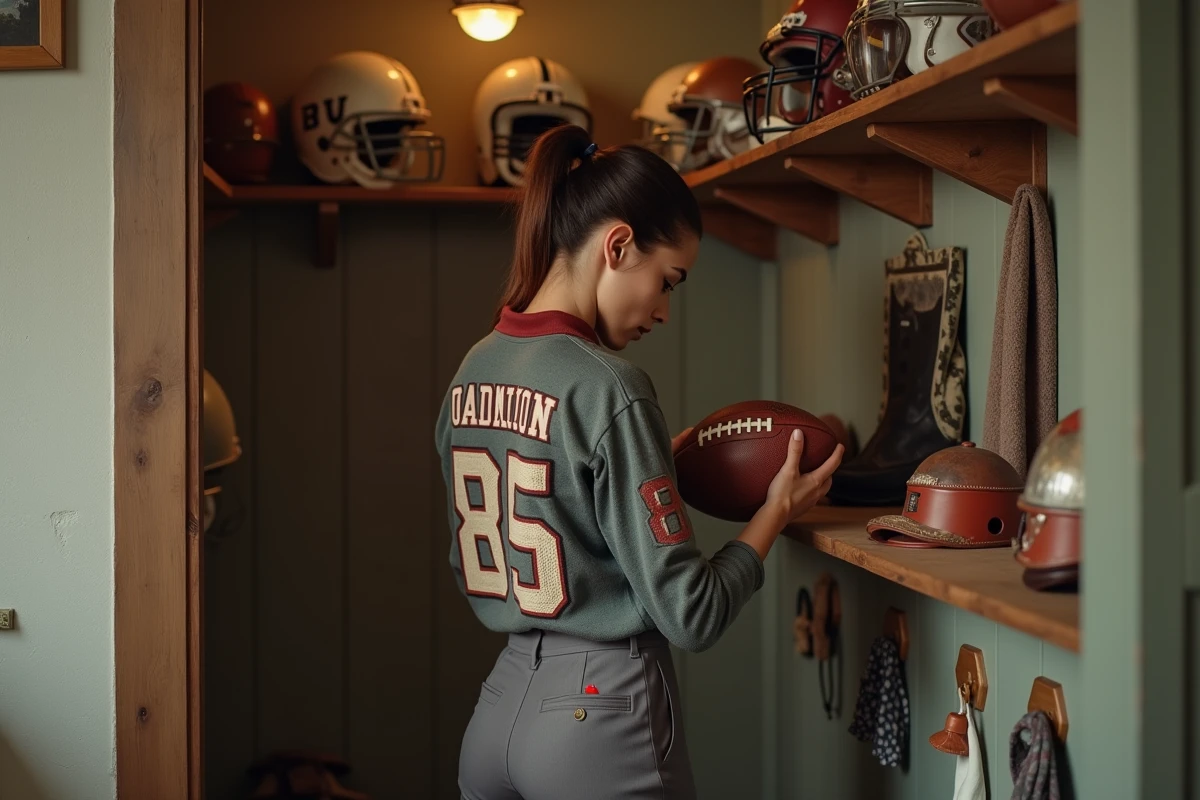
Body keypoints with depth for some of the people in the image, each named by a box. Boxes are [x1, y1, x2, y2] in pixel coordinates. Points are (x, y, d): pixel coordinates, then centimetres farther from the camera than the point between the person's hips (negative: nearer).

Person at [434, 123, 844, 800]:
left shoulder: (472, 371, 4)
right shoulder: (608, 390, -18)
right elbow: (692, 616, -17)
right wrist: (778, 510, -2)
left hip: (497, 709, 7)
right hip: (603, 715, -7)